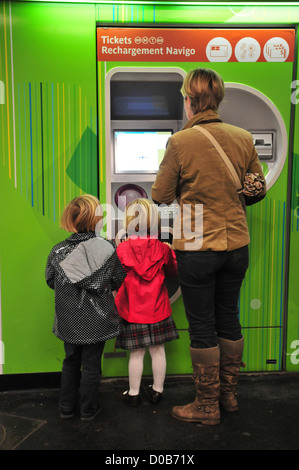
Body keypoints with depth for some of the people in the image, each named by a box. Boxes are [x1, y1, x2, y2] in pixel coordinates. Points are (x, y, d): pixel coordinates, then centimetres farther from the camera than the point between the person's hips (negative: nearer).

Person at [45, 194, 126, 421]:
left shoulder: (58, 251, -9)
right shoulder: (108, 249, -14)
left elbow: (50, 281, 3)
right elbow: (119, 281, -5)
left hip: (69, 321, 2)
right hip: (97, 320, -2)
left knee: (71, 361, 21)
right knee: (91, 364, 13)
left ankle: (66, 407, 32)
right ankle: (88, 410, 28)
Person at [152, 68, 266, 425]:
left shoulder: (180, 141, -12)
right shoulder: (243, 138, 0)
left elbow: (160, 195, -6)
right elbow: (259, 190, 8)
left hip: (197, 248, -5)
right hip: (236, 245, 5)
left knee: (202, 327, 8)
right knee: (228, 319, 18)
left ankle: (207, 406, 24)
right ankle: (229, 394, 35)